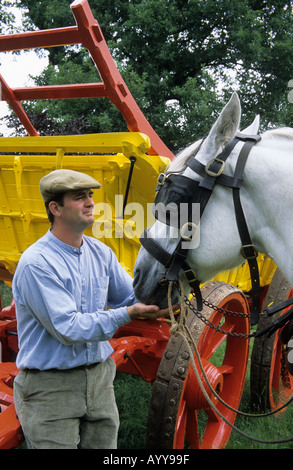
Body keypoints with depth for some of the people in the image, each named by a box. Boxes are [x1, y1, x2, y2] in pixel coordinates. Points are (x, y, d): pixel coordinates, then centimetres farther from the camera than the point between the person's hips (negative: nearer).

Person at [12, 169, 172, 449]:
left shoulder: (101, 253, 3)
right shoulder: (36, 263, -20)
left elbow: (130, 296, 9)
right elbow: (67, 328, -24)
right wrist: (128, 314, -29)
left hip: (100, 376, 7)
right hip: (50, 387, -6)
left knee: (104, 444, 17)